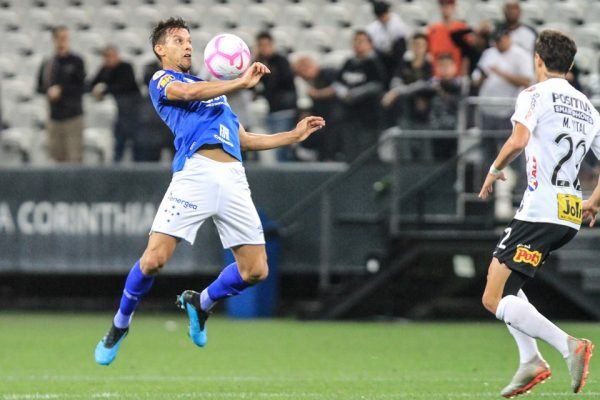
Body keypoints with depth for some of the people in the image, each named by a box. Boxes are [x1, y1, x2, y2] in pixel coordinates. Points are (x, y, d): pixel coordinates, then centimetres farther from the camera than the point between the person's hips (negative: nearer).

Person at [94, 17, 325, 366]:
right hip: (195, 172, -6)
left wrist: (295, 135, 28)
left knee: (256, 270, 0)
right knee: (154, 259, -14)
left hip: (234, 179, 6)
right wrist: (242, 83, -16)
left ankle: (201, 303, 28)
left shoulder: (214, 88, 33)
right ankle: (120, 325, 11)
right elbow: (188, 92, -10)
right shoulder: (162, 80, 13)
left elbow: (243, 139, 34)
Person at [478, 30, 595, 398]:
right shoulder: (588, 108, 16)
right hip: (571, 216, 8)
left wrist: (495, 170, -6)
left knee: (495, 300, -7)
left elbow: (519, 140, -23)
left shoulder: (536, 95, -5)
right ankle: (531, 361, 14)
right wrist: (593, 203, 30)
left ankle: (568, 346, -22)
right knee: (501, 275, 25)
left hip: (541, 212, -8)